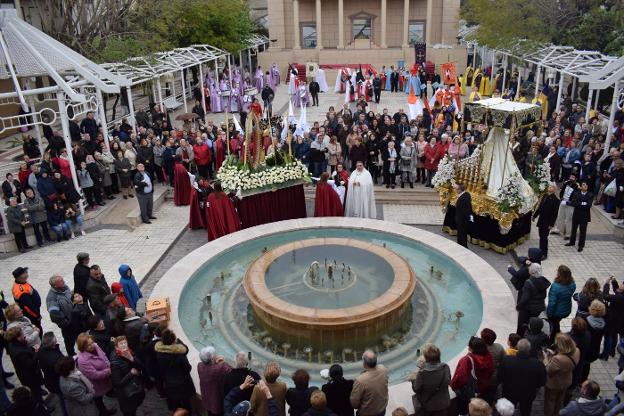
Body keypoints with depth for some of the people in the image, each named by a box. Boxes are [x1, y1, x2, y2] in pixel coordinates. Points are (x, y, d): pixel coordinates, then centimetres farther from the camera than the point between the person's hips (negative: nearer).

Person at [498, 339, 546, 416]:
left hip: (509, 393, 0)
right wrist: (533, 387, 6)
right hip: (528, 395, 0)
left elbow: (500, 378, -17)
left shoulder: (506, 360, -33)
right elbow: (542, 382, -14)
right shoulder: (538, 364, -32)